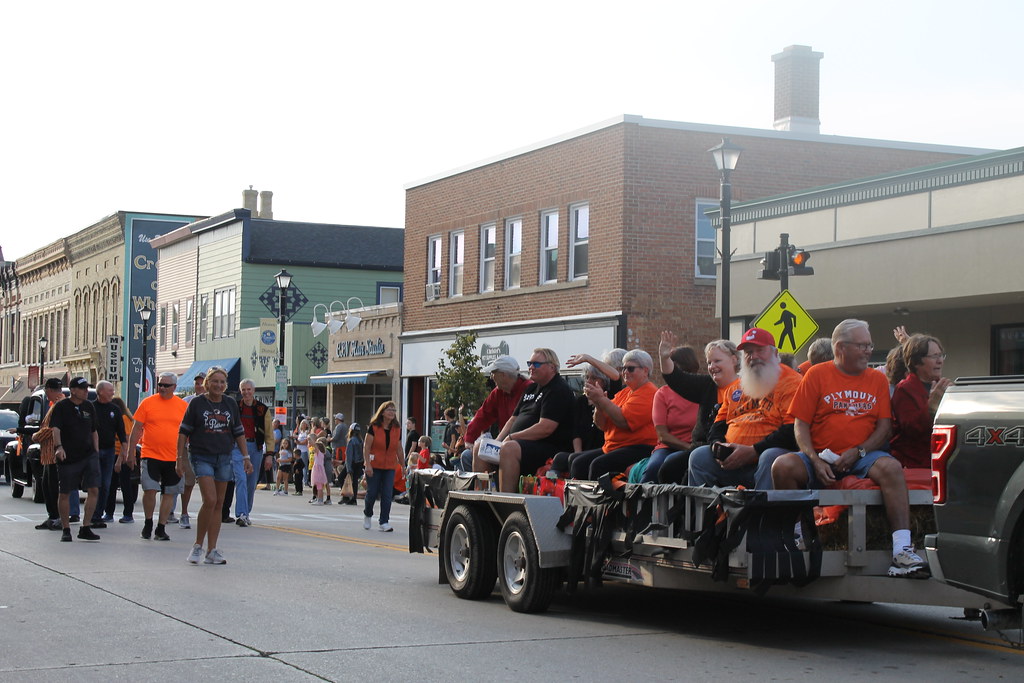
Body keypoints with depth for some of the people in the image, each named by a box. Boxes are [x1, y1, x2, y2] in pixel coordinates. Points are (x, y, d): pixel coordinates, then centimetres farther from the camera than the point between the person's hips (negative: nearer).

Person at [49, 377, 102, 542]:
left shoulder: (89, 407, 12)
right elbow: (55, 429, -17)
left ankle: (85, 527, 1)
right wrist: (59, 447, -32)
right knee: (65, 493, 3)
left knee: (94, 490, -7)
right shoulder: (61, 407, -4)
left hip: (89, 455, 4)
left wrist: (96, 452, 13)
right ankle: (66, 530, 15)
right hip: (67, 457, -4)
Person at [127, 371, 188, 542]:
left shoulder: (183, 406, 5)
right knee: (149, 490, -10)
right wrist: (130, 452, 1)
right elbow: (136, 429, 5)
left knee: (169, 494, 5)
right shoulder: (147, 403, 2)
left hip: (174, 458, 2)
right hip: (150, 455, -2)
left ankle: (160, 529, 14)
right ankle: (148, 522, 13)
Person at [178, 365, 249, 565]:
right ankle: (198, 546, -2)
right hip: (202, 457, -4)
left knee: (218, 504, 5)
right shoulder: (197, 403, -3)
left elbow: (239, 432, 15)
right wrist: (180, 459, -5)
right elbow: (183, 432, -1)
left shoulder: (230, 404, 8)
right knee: (210, 500, -17)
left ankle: (212, 551, 9)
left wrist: (246, 457, 11)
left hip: (224, 458, 4)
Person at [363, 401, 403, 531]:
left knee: (387, 495, -3)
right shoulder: (374, 427, -6)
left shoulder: (397, 430, 6)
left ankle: (384, 522, 2)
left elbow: (399, 449, 14)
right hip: (374, 465, -3)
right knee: (372, 493, 2)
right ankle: (367, 515, 30)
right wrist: (367, 464, -17)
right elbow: (366, 446, -8)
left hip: (390, 467, 3)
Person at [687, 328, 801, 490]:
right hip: (732, 457, 7)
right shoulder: (735, 387, 23)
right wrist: (716, 445, 0)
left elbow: (793, 432, -13)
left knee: (771, 457, -37)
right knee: (698, 456, -7)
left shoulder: (791, 381, -1)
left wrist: (753, 451, -17)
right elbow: (719, 423, 25)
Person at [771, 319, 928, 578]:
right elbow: (801, 425, 2)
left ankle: (902, 552, -37)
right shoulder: (817, 375, 7)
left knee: (890, 467, -32)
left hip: (862, 458, 1)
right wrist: (816, 462, -14)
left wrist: (858, 452, -11)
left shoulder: (877, 379, 14)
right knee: (782, 466, -29)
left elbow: (884, 426, 6)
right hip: (820, 458, -1)